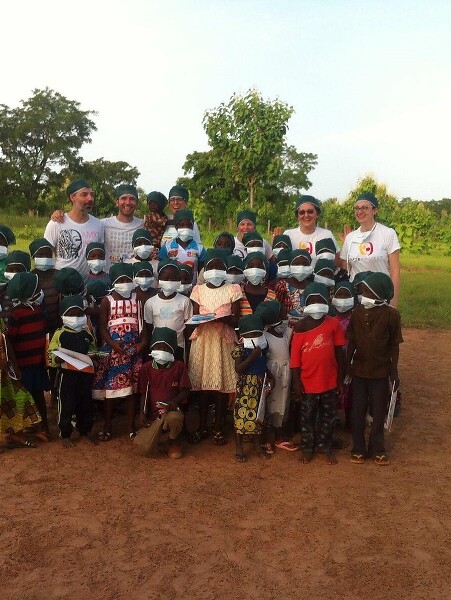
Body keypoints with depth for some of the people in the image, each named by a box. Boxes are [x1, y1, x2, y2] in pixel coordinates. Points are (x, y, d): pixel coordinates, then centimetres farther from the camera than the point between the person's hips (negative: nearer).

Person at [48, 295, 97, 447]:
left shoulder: (87, 334, 9)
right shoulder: (60, 334, -4)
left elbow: (94, 352, 22)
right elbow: (51, 355, -7)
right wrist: (58, 358, -26)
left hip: (86, 374, 4)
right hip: (67, 375, -4)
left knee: (86, 404, 12)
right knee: (66, 405, 4)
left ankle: (85, 432, 29)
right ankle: (65, 434, 19)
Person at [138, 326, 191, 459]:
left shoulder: (179, 366, -2)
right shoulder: (146, 368, 3)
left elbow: (184, 391, -3)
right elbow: (143, 394, 7)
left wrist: (174, 402, -22)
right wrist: (142, 413, -6)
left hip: (171, 409, -3)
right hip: (152, 413, 3)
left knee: (174, 418, -41)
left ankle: (174, 441, -3)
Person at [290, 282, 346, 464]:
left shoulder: (333, 324, -6)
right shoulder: (301, 327, -10)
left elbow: (339, 351, 1)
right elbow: (295, 357, -7)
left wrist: (340, 376, 4)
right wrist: (296, 381, -8)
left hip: (329, 380, 2)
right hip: (308, 382, -2)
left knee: (328, 416, 16)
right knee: (307, 416, 13)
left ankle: (325, 447, 34)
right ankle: (307, 448, 30)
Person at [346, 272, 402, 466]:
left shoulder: (391, 315, -11)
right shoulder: (358, 311, -6)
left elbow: (394, 345, -4)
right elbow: (351, 342, 0)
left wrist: (394, 371, -1)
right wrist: (347, 365, 0)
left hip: (381, 371, -1)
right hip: (359, 370, 2)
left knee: (378, 412, 12)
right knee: (358, 411, 9)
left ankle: (377, 448, 28)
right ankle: (358, 448, 24)